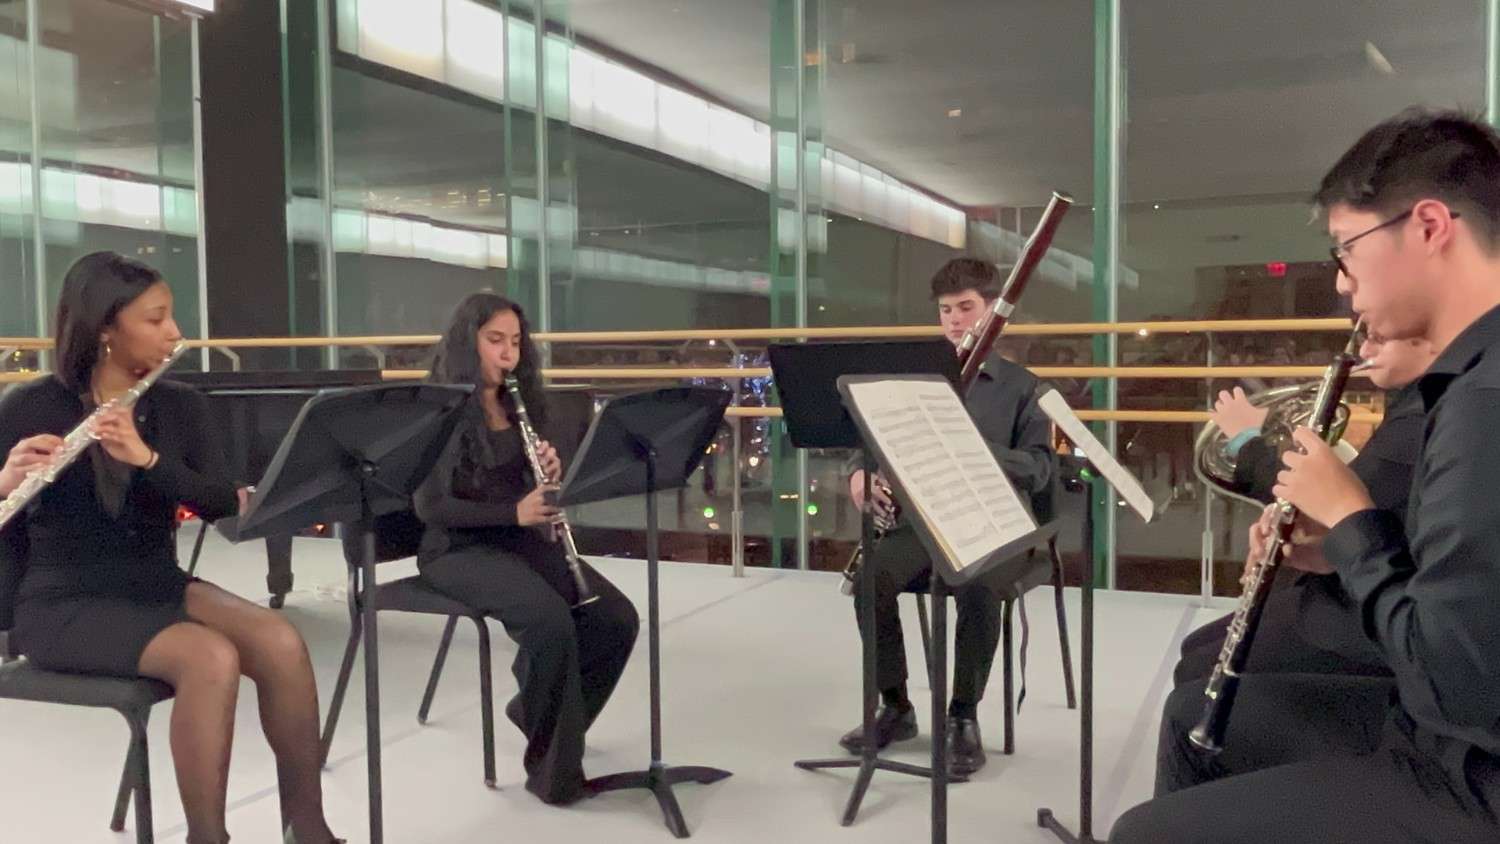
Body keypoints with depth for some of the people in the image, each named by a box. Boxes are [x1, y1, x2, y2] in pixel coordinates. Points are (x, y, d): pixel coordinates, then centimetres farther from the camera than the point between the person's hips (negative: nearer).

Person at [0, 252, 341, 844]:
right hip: (64, 605, -4)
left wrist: (146, 457, -25)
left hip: (159, 587, 4)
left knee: (281, 644, -24)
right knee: (213, 659, -32)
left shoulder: (180, 405, 4)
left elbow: (222, 505, -8)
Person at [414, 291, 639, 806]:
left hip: (519, 540, 7)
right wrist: (514, 512, -26)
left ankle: (535, 708, 10)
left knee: (618, 619, -12)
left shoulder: (519, 405, 10)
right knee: (552, 623, -31)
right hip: (458, 548, -6)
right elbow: (431, 507, -16)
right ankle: (551, 764, -12)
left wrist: (552, 471, -11)